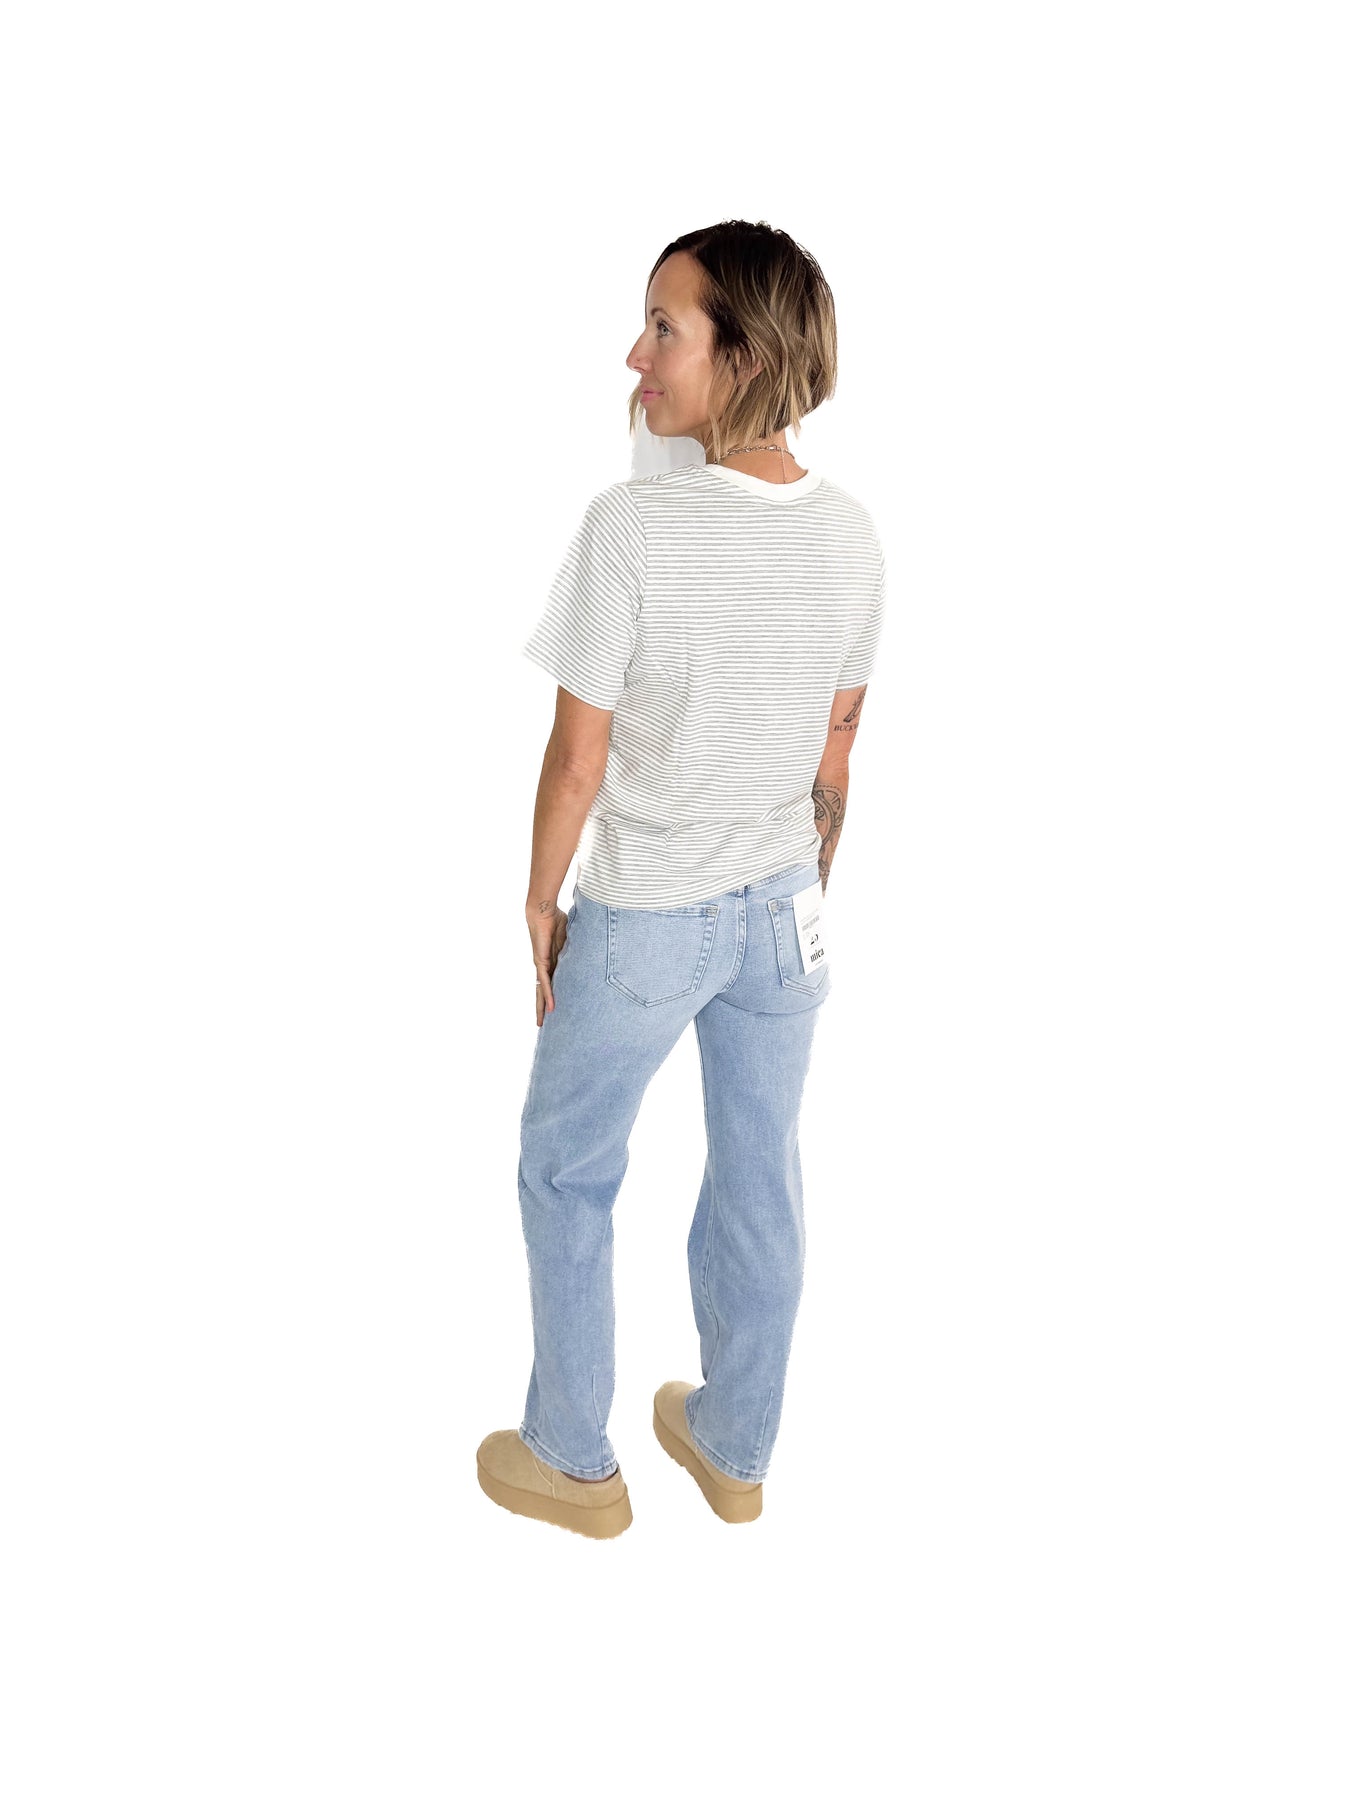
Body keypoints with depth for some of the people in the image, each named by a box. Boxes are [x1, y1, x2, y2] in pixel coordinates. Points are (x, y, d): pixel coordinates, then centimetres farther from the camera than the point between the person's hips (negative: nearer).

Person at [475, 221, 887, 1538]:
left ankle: (571, 1459, 31)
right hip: (777, 911, 5)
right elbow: (836, 760, 3)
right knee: (759, 1175, 18)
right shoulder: (853, 537, -6)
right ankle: (734, 1445, 38)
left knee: (567, 1171, 16)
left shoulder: (631, 525, -23)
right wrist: (807, 886, 17)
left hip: (641, 920, -5)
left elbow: (578, 754, -17)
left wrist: (539, 900, -2)